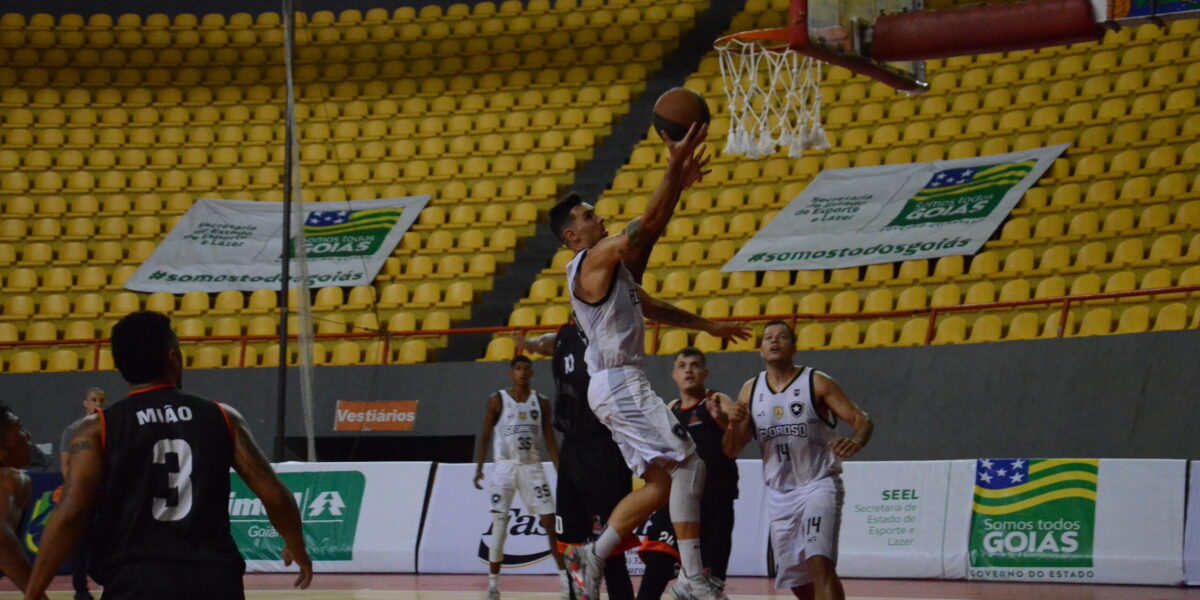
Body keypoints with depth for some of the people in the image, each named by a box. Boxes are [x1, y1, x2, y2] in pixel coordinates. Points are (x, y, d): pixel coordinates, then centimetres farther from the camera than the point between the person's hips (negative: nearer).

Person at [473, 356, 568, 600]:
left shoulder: (541, 402, 5)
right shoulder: (497, 400, -2)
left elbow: (549, 439, 7)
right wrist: (479, 468, -6)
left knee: (550, 522, -3)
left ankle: (566, 579, 0)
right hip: (505, 467, -2)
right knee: (499, 525, -3)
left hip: (532, 467, 2)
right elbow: (486, 436, 1)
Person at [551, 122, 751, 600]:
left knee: (660, 484, 10)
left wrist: (708, 326, 27)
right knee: (688, 465, -13)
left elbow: (656, 309, 28)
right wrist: (675, 171, -21)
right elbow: (646, 226, -21)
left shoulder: (611, 268, 19)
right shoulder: (592, 261, -11)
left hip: (624, 385, 10)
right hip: (618, 384, -10)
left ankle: (592, 557, 11)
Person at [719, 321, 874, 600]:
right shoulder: (751, 391, 7)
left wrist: (855, 442, -33)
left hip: (819, 485, -5)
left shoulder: (817, 383, -6)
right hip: (779, 492, 5)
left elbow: (862, 420, -10)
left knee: (819, 563, -23)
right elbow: (731, 450, 8)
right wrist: (733, 424, -14)